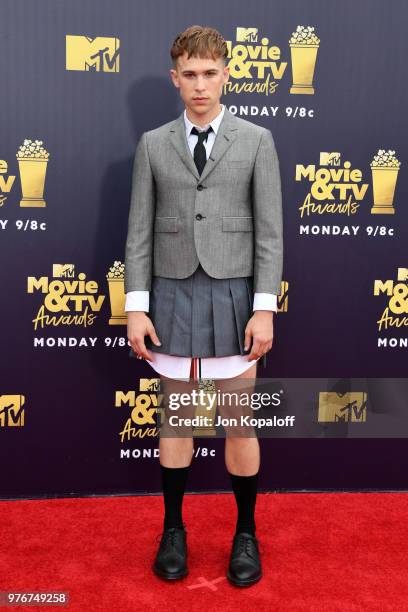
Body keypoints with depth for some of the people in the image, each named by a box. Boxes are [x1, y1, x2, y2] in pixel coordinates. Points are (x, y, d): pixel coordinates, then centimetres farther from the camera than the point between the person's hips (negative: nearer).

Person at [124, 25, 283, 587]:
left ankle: (246, 534, 26)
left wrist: (265, 308, -9)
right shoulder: (152, 145, 6)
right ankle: (173, 529, 28)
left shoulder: (257, 141, 2)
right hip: (172, 295, 1)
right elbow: (139, 230, 4)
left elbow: (270, 231, -2)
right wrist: (136, 307, -3)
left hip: (233, 295, -1)